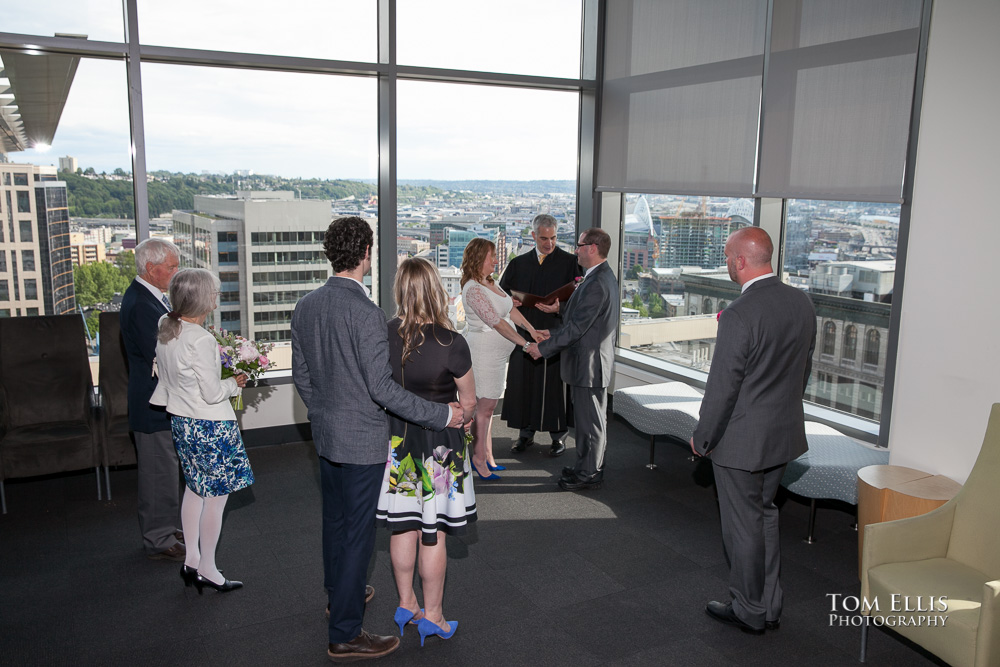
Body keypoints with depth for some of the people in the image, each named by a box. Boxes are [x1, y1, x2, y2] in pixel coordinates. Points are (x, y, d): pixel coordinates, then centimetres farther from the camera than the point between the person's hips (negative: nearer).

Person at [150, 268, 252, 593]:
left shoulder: (165, 329, 1)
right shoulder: (201, 340, -25)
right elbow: (213, 394, -22)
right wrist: (234, 383, -3)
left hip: (181, 420, 9)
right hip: (210, 426, -9)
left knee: (195, 488, 22)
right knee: (216, 498, 5)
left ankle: (192, 560, 31)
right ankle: (207, 570, 18)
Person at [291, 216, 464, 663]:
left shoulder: (305, 307, 1)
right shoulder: (367, 313, -23)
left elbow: (301, 375, 9)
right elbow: (381, 387, -23)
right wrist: (441, 415, -17)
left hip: (325, 434, 8)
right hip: (361, 440, -8)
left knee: (336, 520, 24)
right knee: (357, 532, 3)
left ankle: (339, 595, 46)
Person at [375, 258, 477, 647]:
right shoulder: (451, 344, -18)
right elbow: (469, 403, -8)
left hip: (395, 439, 4)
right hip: (438, 445, -4)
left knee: (403, 526, 16)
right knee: (432, 533, 9)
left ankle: (406, 604, 32)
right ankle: (432, 615, 23)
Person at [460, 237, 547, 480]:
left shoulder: (490, 282, 11)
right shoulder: (473, 289, -19)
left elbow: (510, 308, 15)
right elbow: (497, 322, -22)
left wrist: (532, 330, 6)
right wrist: (525, 344, -19)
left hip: (497, 353, 9)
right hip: (483, 350, -9)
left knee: (488, 405, 13)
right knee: (484, 406, -4)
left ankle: (487, 456, 20)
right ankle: (479, 458, 6)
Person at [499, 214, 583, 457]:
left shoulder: (569, 263, 0)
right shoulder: (519, 263, 11)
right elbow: (502, 291, 15)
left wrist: (559, 307, -21)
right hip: (525, 333, 4)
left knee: (555, 385, 2)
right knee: (523, 382, 7)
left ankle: (558, 436, 16)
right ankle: (526, 433, 21)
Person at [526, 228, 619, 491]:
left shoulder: (597, 283, -23)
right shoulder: (603, 277, 11)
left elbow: (577, 327, -24)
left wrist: (543, 347, -17)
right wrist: (552, 334, 11)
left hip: (589, 363, -11)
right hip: (589, 361, 11)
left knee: (590, 420, 2)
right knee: (588, 418, 19)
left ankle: (589, 474, 13)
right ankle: (587, 465, 31)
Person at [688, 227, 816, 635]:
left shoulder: (739, 315, -24)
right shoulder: (801, 303, 1)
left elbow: (722, 388, -20)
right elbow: (804, 369, 11)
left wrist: (702, 438, -7)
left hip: (742, 440, -8)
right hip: (784, 434, 8)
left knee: (743, 525, 9)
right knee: (764, 515, 22)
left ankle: (749, 612, 26)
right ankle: (769, 605, 35)